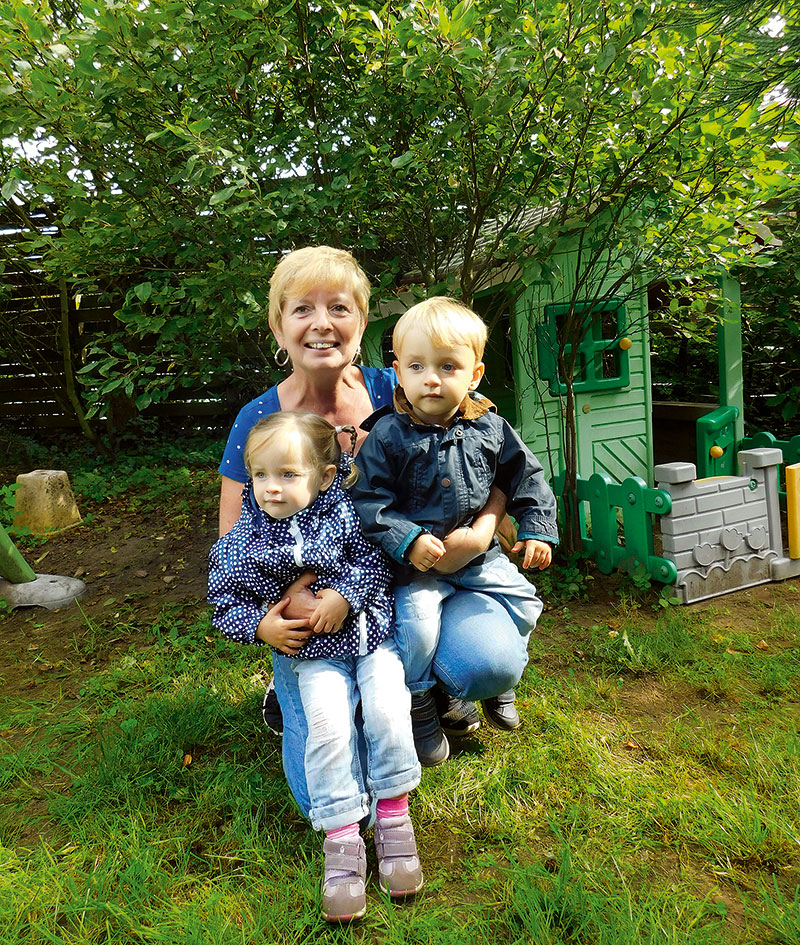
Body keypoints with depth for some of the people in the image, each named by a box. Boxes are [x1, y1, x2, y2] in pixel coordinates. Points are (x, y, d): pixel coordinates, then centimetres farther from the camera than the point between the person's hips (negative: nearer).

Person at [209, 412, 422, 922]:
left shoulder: (345, 512, -9)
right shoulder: (243, 541, -4)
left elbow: (375, 560, -7)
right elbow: (226, 604, 4)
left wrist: (343, 597, -20)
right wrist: (260, 625, -14)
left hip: (371, 634, 0)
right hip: (314, 653, 1)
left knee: (387, 710, -18)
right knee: (328, 726, -20)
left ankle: (394, 814, 5)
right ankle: (342, 837, -2)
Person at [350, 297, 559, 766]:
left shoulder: (490, 428, -3)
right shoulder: (387, 435, -15)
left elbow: (528, 477, 8)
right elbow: (368, 502, -14)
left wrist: (538, 530, 1)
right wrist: (407, 541, -25)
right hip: (418, 559, -4)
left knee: (524, 603, 9)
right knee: (415, 624, -21)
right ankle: (418, 702, 9)